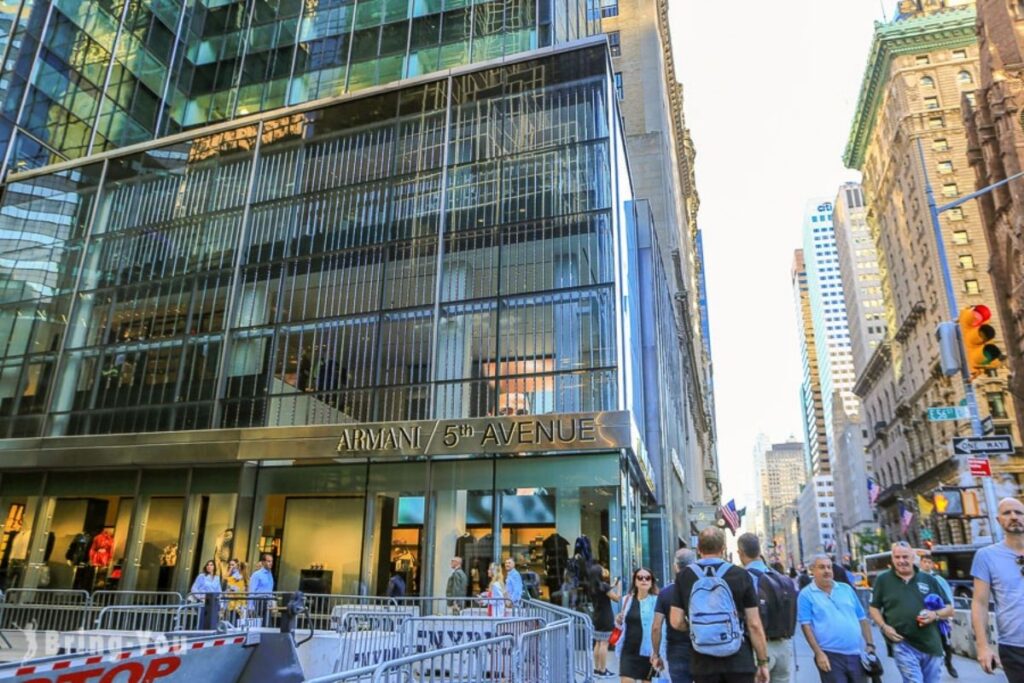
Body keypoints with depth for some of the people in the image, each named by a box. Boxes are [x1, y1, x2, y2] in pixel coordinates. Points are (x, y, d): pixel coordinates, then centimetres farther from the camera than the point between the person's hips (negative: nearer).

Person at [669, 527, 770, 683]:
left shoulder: (684, 577, -1)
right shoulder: (741, 575, -4)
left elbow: (676, 622, -2)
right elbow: (754, 625, -4)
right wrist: (763, 662, 5)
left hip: (703, 664, 1)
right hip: (739, 661, -1)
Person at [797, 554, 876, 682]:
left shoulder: (846, 589, 11)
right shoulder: (806, 595, -4)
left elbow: (862, 619, 14)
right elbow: (806, 625, -8)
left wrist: (870, 644, 5)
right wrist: (818, 653, -14)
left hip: (856, 653, 5)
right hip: (830, 656, -4)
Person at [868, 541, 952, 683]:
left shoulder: (929, 580, 7)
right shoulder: (883, 580, 1)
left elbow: (949, 609, 10)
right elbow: (874, 607, 7)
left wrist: (935, 614, -11)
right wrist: (884, 627, -9)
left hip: (931, 645, 3)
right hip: (903, 644, -3)